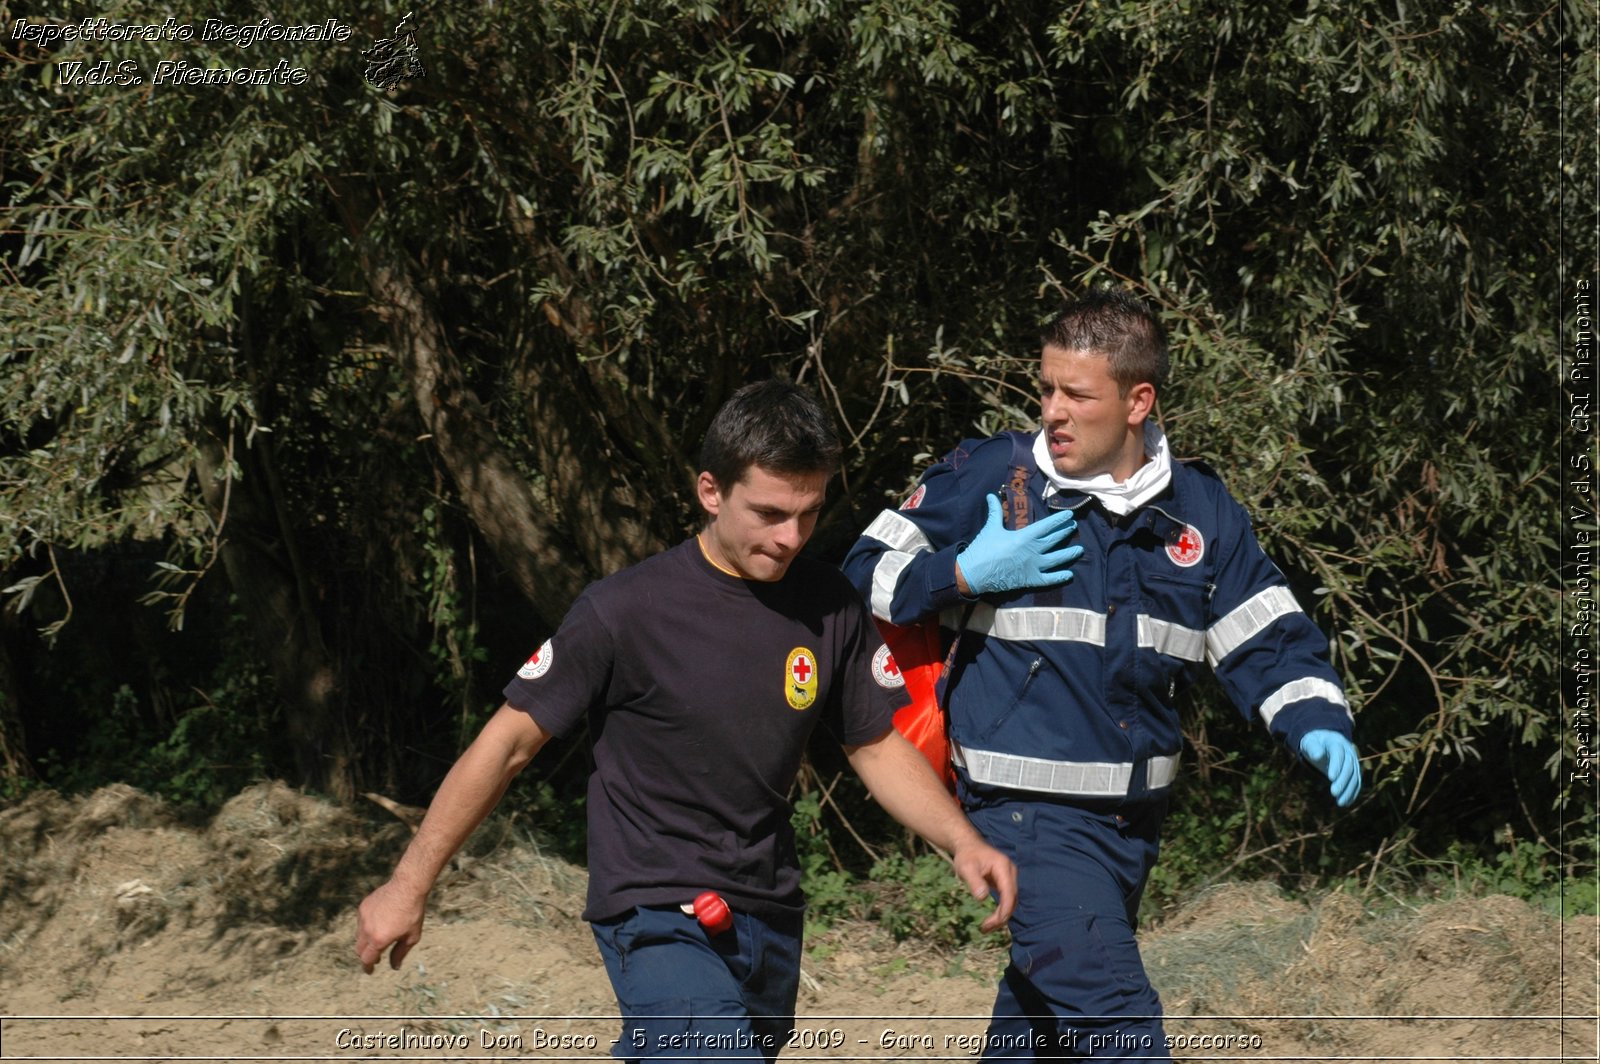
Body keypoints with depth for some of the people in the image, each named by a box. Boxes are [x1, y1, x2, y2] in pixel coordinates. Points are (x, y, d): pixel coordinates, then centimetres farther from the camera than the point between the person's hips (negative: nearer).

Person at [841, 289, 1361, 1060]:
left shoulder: (1202, 510, 6)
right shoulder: (984, 477, -5)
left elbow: (1268, 641, 8)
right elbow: (866, 575, 3)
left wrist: (1318, 726, -10)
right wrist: (964, 573, -13)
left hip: (1133, 816, 5)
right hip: (1028, 813, -5)